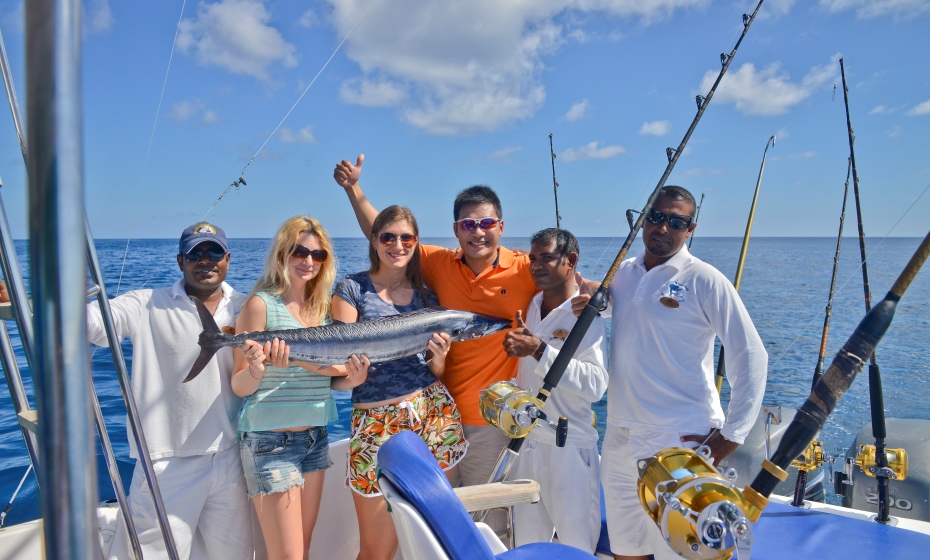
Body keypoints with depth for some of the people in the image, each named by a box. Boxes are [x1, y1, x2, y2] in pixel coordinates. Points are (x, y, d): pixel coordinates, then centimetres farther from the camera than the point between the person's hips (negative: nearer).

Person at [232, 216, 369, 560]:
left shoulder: (322, 307, 6)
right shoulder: (261, 304, -11)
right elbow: (240, 386, -11)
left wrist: (351, 379, -9)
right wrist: (257, 369, -32)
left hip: (315, 438, 6)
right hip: (270, 441, -6)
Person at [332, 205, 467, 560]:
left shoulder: (426, 296, 10)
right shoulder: (352, 288, 1)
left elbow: (437, 374, 12)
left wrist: (439, 357, -10)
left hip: (434, 416, 3)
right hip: (376, 424, -3)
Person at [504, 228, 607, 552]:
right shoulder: (529, 307, 6)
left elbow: (596, 385, -26)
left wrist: (539, 350, -30)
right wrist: (517, 347, 1)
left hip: (568, 448, -5)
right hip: (524, 443, 6)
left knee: (576, 545, 9)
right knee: (526, 542, 18)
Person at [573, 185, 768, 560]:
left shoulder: (704, 281, -8)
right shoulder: (622, 274, 8)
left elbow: (750, 357, -8)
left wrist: (732, 435, -10)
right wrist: (588, 303, 2)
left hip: (681, 442, -5)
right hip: (620, 439, 5)